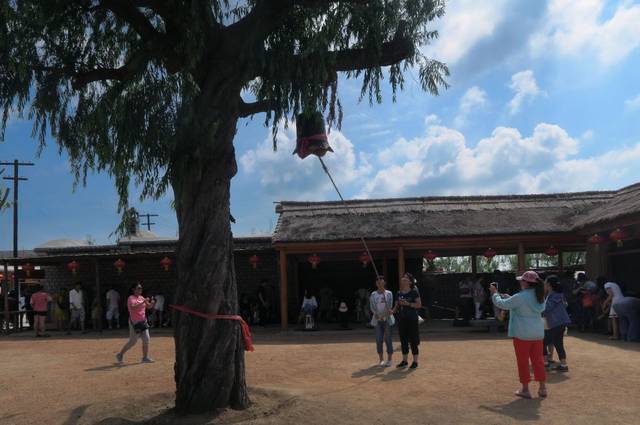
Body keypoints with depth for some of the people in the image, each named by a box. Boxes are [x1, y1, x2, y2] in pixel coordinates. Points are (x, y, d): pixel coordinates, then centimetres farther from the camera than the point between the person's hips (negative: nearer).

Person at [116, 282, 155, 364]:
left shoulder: (141, 298, 12)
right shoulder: (131, 298, -12)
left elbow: (148, 306, 16)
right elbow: (133, 307, -31)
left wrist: (152, 303, -4)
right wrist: (143, 302, -34)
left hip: (143, 321, 8)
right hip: (135, 322, -8)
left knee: (146, 339, 4)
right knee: (133, 341, -1)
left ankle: (145, 357, 13)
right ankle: (120, 355, 16)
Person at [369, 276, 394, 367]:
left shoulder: (389, 293, 2)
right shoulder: (373, 294, 5)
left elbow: (390, 306, -4)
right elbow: (372, 307, -2)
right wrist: (377, 315, -13)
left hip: (387, 319, -1)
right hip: (377, 319, 1)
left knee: (388, 339, -1)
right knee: (379, 340, 1)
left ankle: (389, 359, 8)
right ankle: (381, 359, 10)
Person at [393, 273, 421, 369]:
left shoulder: (414, 292, -6)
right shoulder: (399, 293, 10)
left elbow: (419, 304, -10)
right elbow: (397, 306, 14)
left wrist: (408, 304, -21)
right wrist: (392, 311, -6)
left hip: (412, 319, -5)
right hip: (401, 319, 5)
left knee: (413, 340, -1)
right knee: (403, 340, 10)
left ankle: (415, 361, 10)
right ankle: (404, 361, 21)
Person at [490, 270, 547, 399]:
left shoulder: (520, 297, -19)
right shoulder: (539, 296, 4)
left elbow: (502, 304, -12)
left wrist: (494, 293, 5)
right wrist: (508, 297, 16)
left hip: (522, 334, -6)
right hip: (538, 334, 6)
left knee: (523, 361, 5)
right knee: (538, 360, 14)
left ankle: (525, 389, 13)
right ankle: (542, 388, 18)